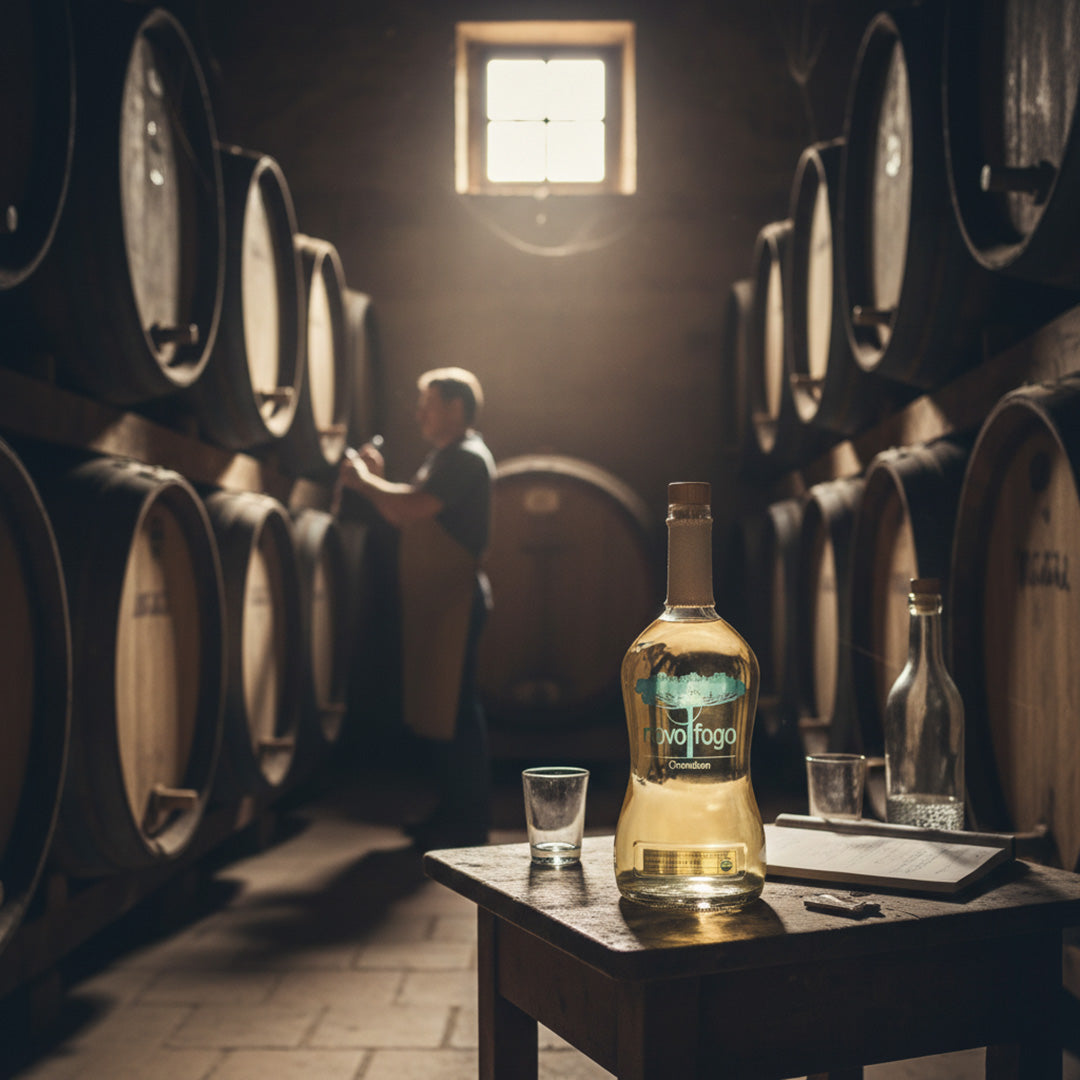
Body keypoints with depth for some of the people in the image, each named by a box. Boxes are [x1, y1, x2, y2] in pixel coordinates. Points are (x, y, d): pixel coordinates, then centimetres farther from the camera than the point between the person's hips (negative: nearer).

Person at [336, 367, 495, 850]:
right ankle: (453, 812, 23)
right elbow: (404, 516, 19)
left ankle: (469, 823, 2)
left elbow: (414, 506, -24)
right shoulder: (444, 456, 21)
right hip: (432, 599, 10)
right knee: (434, 710, 14)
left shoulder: (467, 457, -12)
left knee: (453, 710, -6)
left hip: (455, 600, -10)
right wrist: (376, 479, 6)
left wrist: (363, 481, -11)